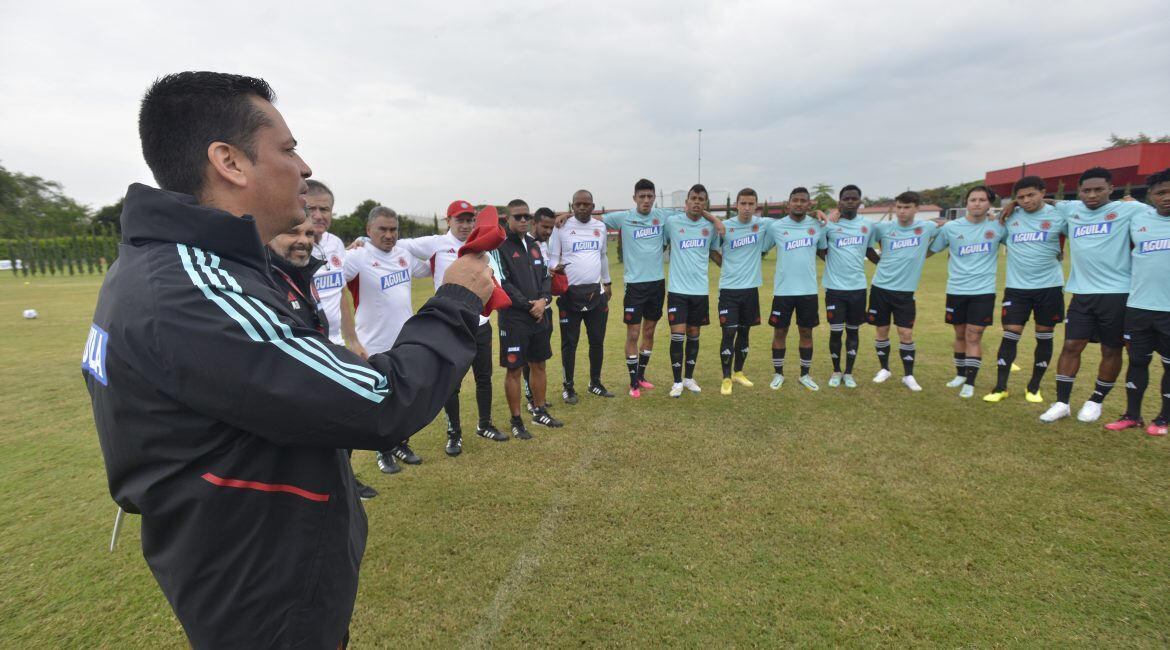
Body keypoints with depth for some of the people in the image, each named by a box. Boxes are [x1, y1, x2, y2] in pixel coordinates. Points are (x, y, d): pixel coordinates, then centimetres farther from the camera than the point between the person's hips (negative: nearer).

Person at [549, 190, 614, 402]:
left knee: (597, 340, 11)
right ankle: (568, 387, 17)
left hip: (596, 292, 4)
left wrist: (607, 283, 24)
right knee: (569, 342, 3)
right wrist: (555, 269, -26)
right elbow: (553, 257, -4)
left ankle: (595, 383, 27)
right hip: (570, 293, -4)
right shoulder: (561, 227, -5)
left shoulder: (600, 227, 9)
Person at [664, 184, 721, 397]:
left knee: (694, 336, 11)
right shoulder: (672, 222, -4)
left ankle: (689, 378, 26)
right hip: (677, 290, -3)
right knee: (677, 335, -7)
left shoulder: (709, 226, 5)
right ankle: (677, 382, 6)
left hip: (700, 290, 3)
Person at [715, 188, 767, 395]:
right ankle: (726, 378, 5)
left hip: (751, 288, 3)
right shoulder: (724, 226, -8)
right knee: (729, 333, -6)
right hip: (729, 288, -3)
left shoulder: (763, 225, -1)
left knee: (744, 332, 12)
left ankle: (738, 372, 28)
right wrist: (729, 267, -4)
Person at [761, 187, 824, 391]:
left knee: (806, 332, 10)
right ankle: (778, 374, 21)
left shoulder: (817, 226, 2)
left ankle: (805, 375, 24)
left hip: (809, 290, 2)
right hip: (783, 290, -2)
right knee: (780, 332, 6)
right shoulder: (775, 226, -5)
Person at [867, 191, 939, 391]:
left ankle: (908, 375, 14)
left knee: (906, 333, -2)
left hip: (905, 291, 0)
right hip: (880, 288, 0)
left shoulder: (927, 227, -1)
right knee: (881, 331, 8)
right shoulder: (883, 228, -3)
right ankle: (884, 368, 27)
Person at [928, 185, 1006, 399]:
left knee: (973, 336, -4)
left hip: (983, 291, -1)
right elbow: (930, 250, 8)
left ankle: (970, 383, 3)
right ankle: (960, 375, 30)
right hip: (956, 291, 1)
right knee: (960, 335, 13)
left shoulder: (998, 227, -2)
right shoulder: (950, 227, -1)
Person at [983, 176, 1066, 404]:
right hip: (1016, 287, 1)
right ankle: (1000, 387, 6)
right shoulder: (1010, 218, 3)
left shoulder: (1058, 215, -4)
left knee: (1045, 337, 8)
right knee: (1010, 335, -1)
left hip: (1049, 286, -1)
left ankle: (1034, 387, 21)